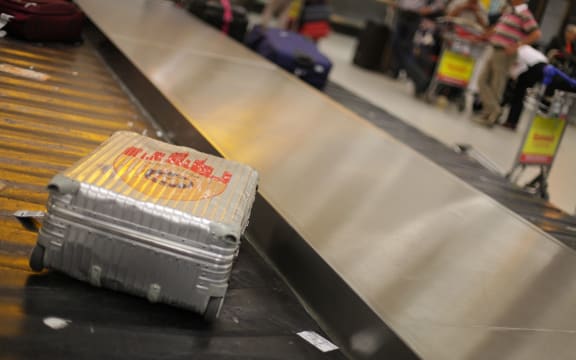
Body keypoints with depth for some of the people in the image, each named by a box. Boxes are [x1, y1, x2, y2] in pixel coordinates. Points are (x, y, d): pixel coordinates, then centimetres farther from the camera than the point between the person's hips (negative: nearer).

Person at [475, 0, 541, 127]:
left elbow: (537, 34, -19)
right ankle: (494, 109, 6)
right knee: (483, 81, 4)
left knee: (496, 86, -3)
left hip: (505, 54, -9)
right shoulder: (509, 11, 16)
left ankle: (489, 115, 6)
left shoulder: (525, 15, -11)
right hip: (495, 51, 9)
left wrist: (517, 46, -23)